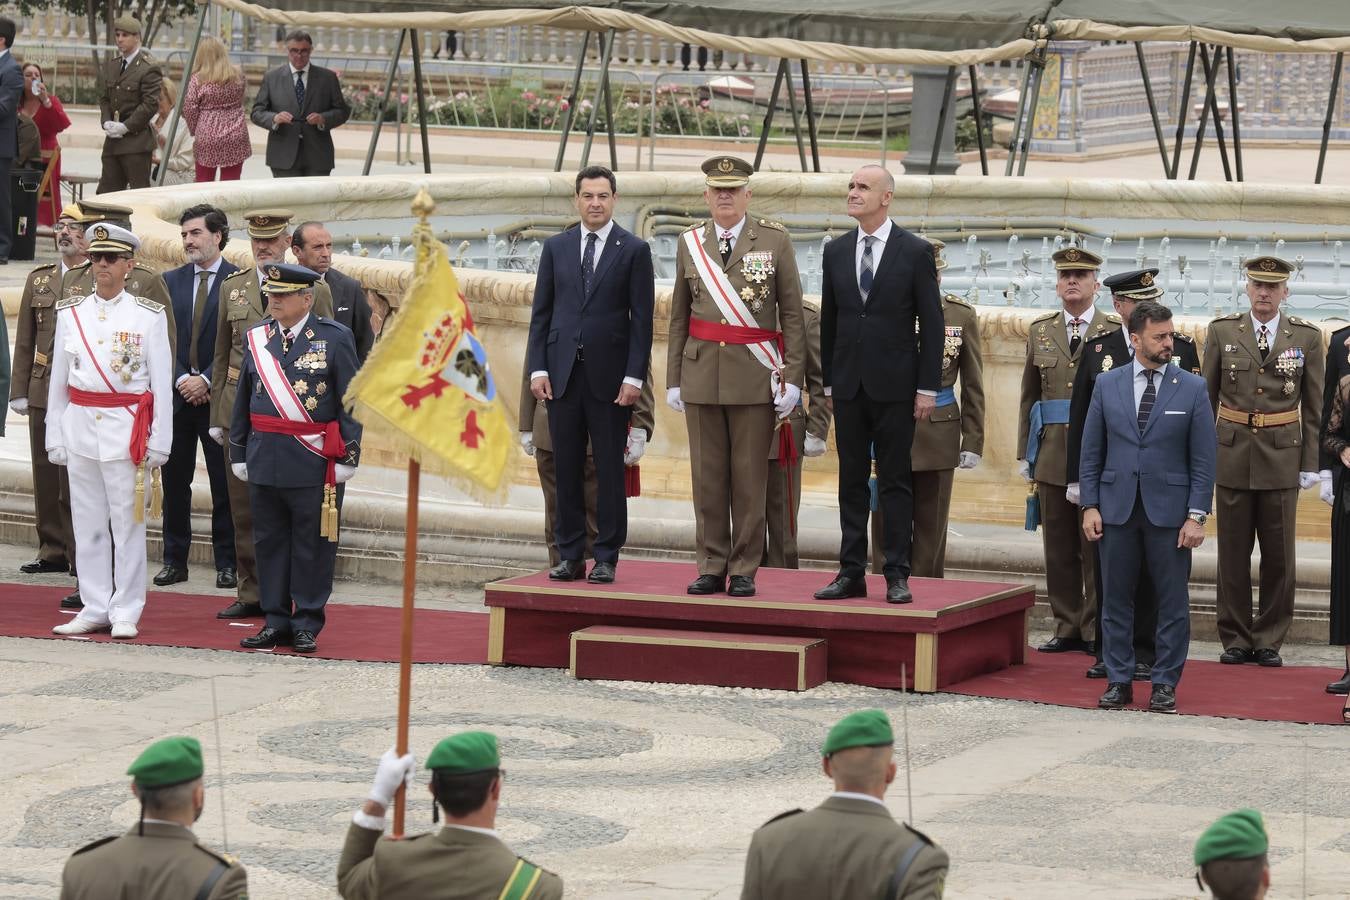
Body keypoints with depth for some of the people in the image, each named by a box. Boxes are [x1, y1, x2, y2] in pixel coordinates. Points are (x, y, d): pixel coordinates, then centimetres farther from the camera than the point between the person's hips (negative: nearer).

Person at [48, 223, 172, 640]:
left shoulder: (149, 316, -1)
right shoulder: (70, 313, 8)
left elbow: (162, 384, -1)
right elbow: (58, 381, 11)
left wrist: (160, 442, -4)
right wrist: (54, 437, 8)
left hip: (127, 429, -3)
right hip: (80, 428, 3)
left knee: (128, 524, -2)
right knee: (87, 525, 6)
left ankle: (126, 612, 4)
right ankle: (95, 608, 12)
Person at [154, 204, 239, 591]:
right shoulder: (170, 281, 11)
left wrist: (207, 380, -11)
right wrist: (181, 379, -6)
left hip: (219, 395, -3)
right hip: (177, 394, 4)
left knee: (224, 483, 0)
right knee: (175, 481, 6)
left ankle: (227, 562, 5)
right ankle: (174, 560, 12)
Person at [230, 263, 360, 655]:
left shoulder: (334, 339, -2)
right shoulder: (256, 339, 9)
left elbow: (350, 402, -2)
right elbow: (243, 401, 15)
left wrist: (347, 457, -6)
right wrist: (239, 454, 13)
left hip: (313, 462, -4)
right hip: (265, 458, 4)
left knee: (312, 545, 1)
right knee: (269, 541, 7)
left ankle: (307, 624, 9)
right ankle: (276, 620, 15)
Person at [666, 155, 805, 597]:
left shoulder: (775, 241, 1)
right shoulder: (690, 243, 9)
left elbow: (792, 315, 0)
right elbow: (679, 317, 12)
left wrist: (792, 377, -7)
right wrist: (673, 379, 7)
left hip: (755, 378, -2)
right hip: (702, 374, 2)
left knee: (750, 478, -1)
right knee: (707, 477, 4)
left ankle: (744, 571, 4)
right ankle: (711, 568, 9)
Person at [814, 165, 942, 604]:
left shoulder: (916, 252, -3)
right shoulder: (836, 251, 9)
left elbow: (932, 323, -3)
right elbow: (829, 320, 13)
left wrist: (928, 387, -8)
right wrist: (828, 379, 9)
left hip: (895, 386, -4)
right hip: (849, 384, 4)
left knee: (895, 481, 0)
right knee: (852, 481, 7)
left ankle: (897, 575, 3)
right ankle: (851, 573, 10)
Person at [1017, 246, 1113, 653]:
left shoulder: (1116, 332, 2)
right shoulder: (1040, 331, 12)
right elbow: (1029, 396, 15)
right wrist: (1024, 453, 10)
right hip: (1052, 455, 3)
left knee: (1097, 547, -2)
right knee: (1058, 548, 5)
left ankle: (1097, 630, 4)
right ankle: (1067, 628, 12)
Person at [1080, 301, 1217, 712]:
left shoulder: (1192, 389, 0)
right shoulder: (1107, 385, 5)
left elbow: (1204, 458, 0)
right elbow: (1092, 451, 8)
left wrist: (1197, 514, -7)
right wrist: (1090, 506, 1)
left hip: (1170, 511, -2)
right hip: (1117, 509, 2)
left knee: (1172, 601, 2)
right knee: (1116, 599, 6)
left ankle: (1165, 684, 10)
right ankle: (1119, 681, 14)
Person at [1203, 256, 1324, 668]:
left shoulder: (1306, 336, 2)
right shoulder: (1222, 331, 4)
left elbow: (1313, 405, 5)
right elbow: (1206, 397, 8)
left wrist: (1310, 464, 1)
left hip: (1282, 458, 0)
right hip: (1232, 455, 0)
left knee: (1278, 555, 2)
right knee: (1233, 553, 4)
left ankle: (1269, 641, 11)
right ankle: (1235, 639, 12)